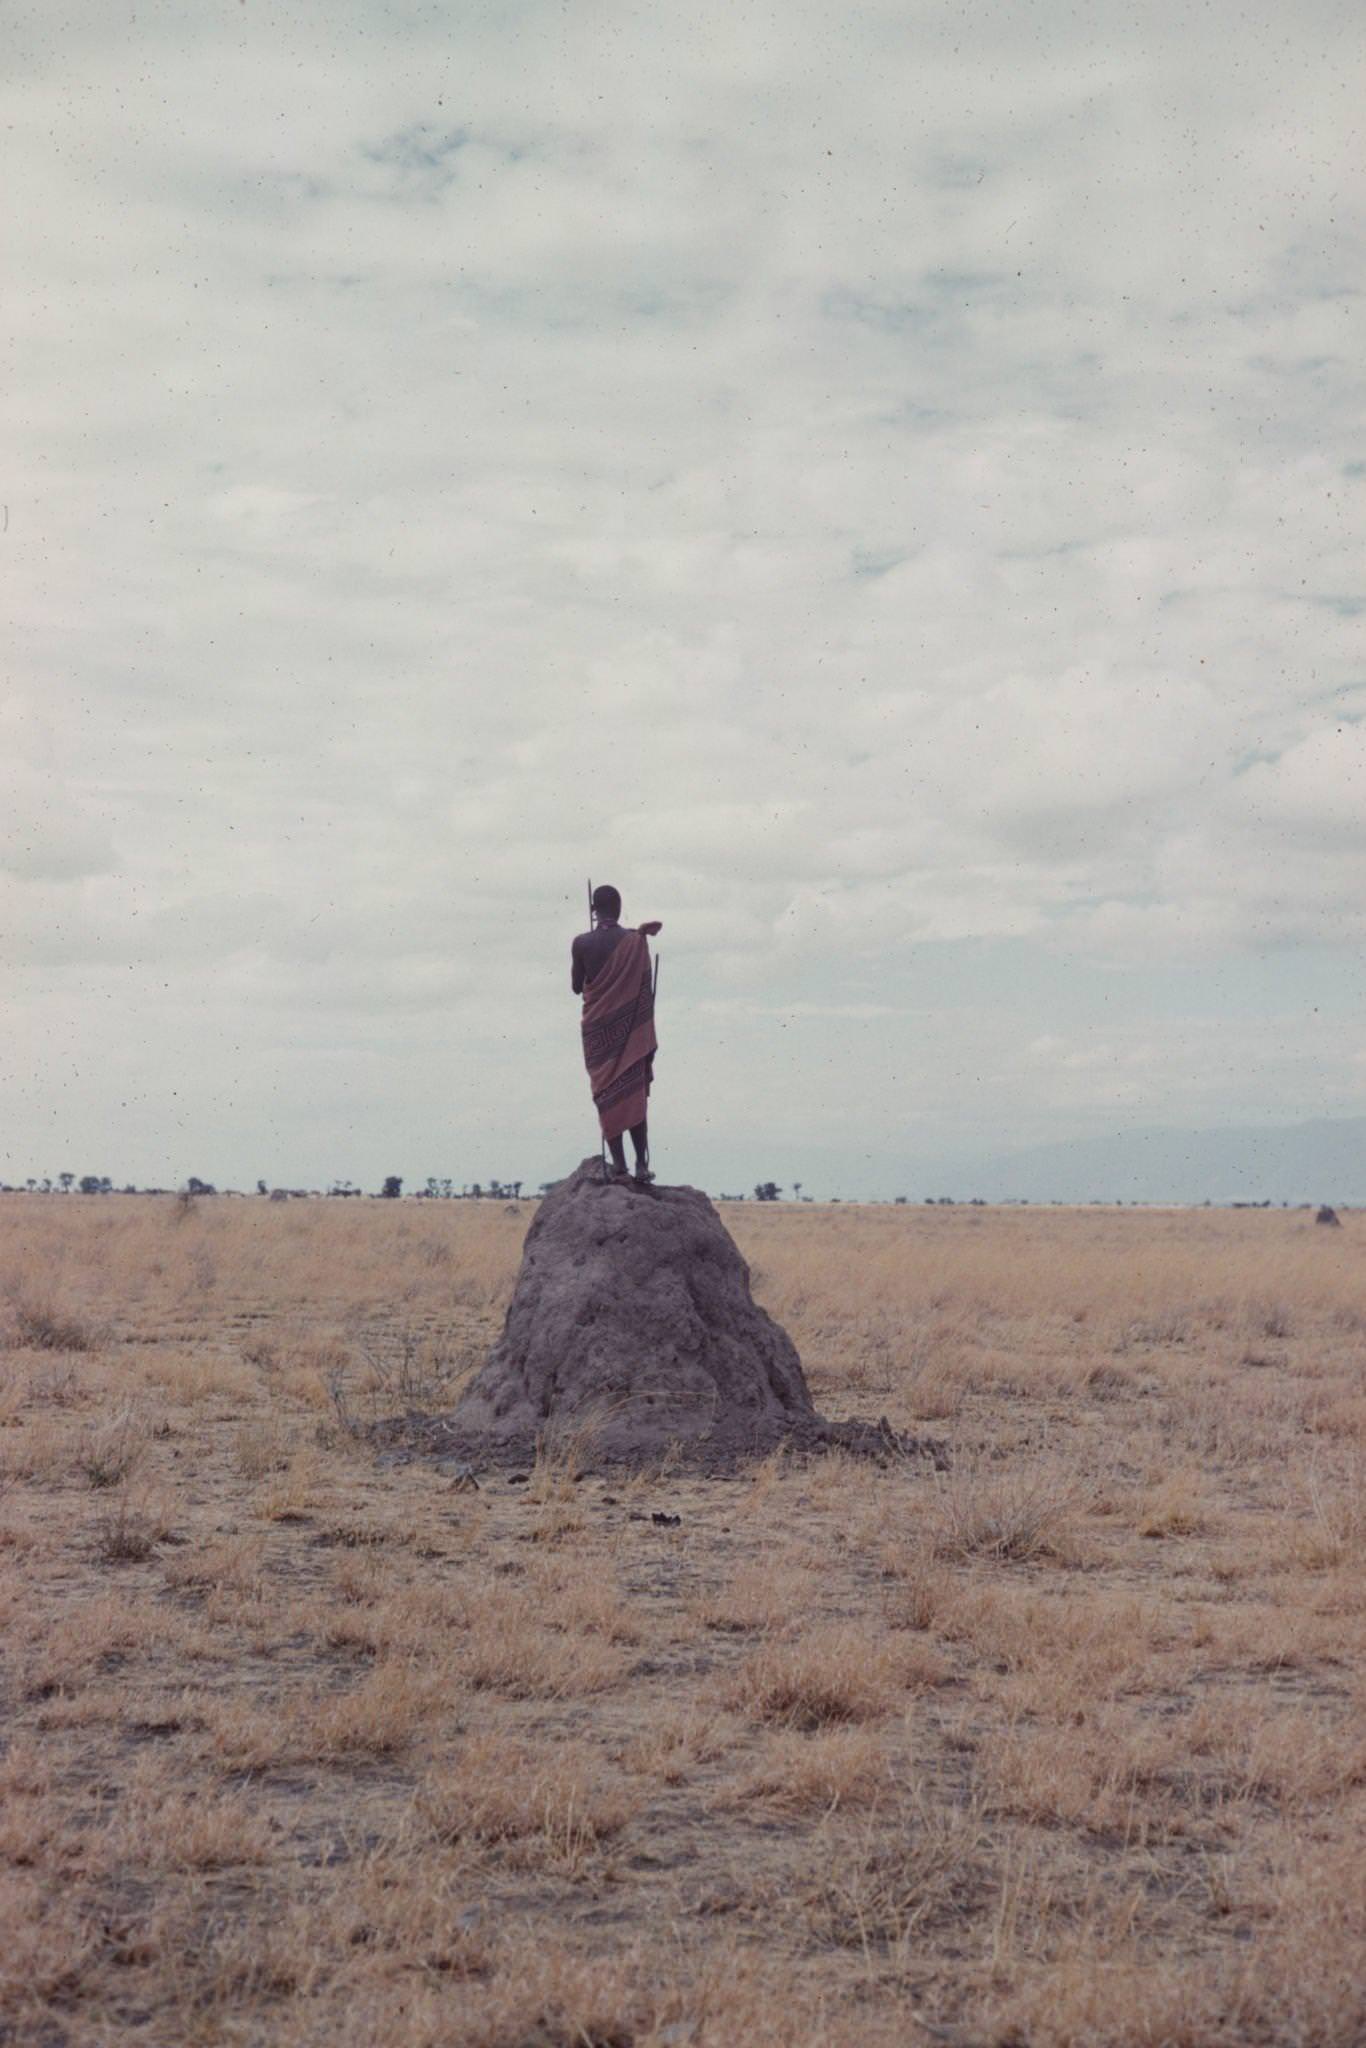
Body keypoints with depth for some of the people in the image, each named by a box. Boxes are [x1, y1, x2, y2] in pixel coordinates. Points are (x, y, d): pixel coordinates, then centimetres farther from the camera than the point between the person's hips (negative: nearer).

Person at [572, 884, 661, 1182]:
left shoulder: (582, 943, -6)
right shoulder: (636, 942, -3)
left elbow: (576, 987, 4)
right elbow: (645, 992, 1)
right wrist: (646, 1040, 8)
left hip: (597, 1028, -1)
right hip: (630, 1029, 1)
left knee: (607, 1096, 3)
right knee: (634, 1095, 6)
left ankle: (618, 1164, -3)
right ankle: (642, 1164, -2)